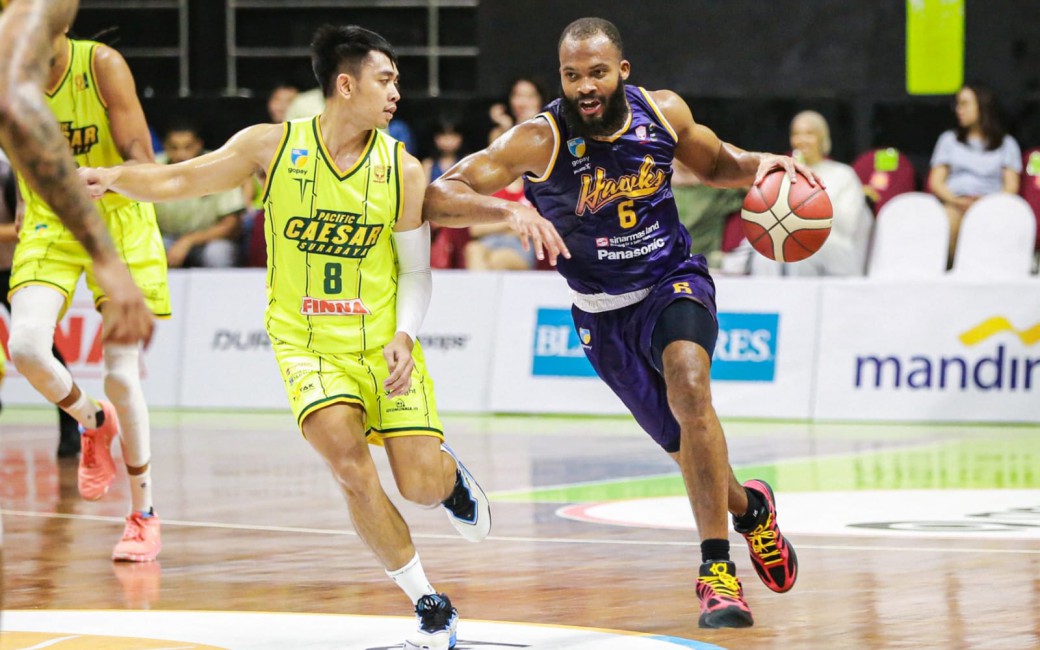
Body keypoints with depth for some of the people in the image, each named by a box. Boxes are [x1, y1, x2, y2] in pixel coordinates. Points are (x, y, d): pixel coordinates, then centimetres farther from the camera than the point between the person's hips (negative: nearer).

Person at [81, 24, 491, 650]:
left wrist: (404, 335, -13)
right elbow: (176, 180, -4)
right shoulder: (273, 146, -6)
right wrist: (110, 176, -21)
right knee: (349, 463, -23)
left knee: (422, 484, -8)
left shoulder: (403, 170, -4)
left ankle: (450, 471, 34)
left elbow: (416, 270, 3)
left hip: (384, 340, 1)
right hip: (307, 340, -1)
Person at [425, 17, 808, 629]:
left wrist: (761, 164, -10)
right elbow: (437, 198, -29)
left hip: (674, 281, 0)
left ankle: (718, 572, -27)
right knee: (694, 449, 5)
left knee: (689, 387, -31)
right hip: (604, 313, 0)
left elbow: (716, 164, 12)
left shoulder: (664, 112, -11)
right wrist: (510, 209, -46)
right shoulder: (540, 140, -21)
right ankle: (750, 506, 43)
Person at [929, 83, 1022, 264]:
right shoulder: (949, 139, 27)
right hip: (953, 203, 1)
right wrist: (956, 200, -7)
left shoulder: (1006, 144, 21)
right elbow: (936, 182, 16)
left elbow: (1011, 187, 9)